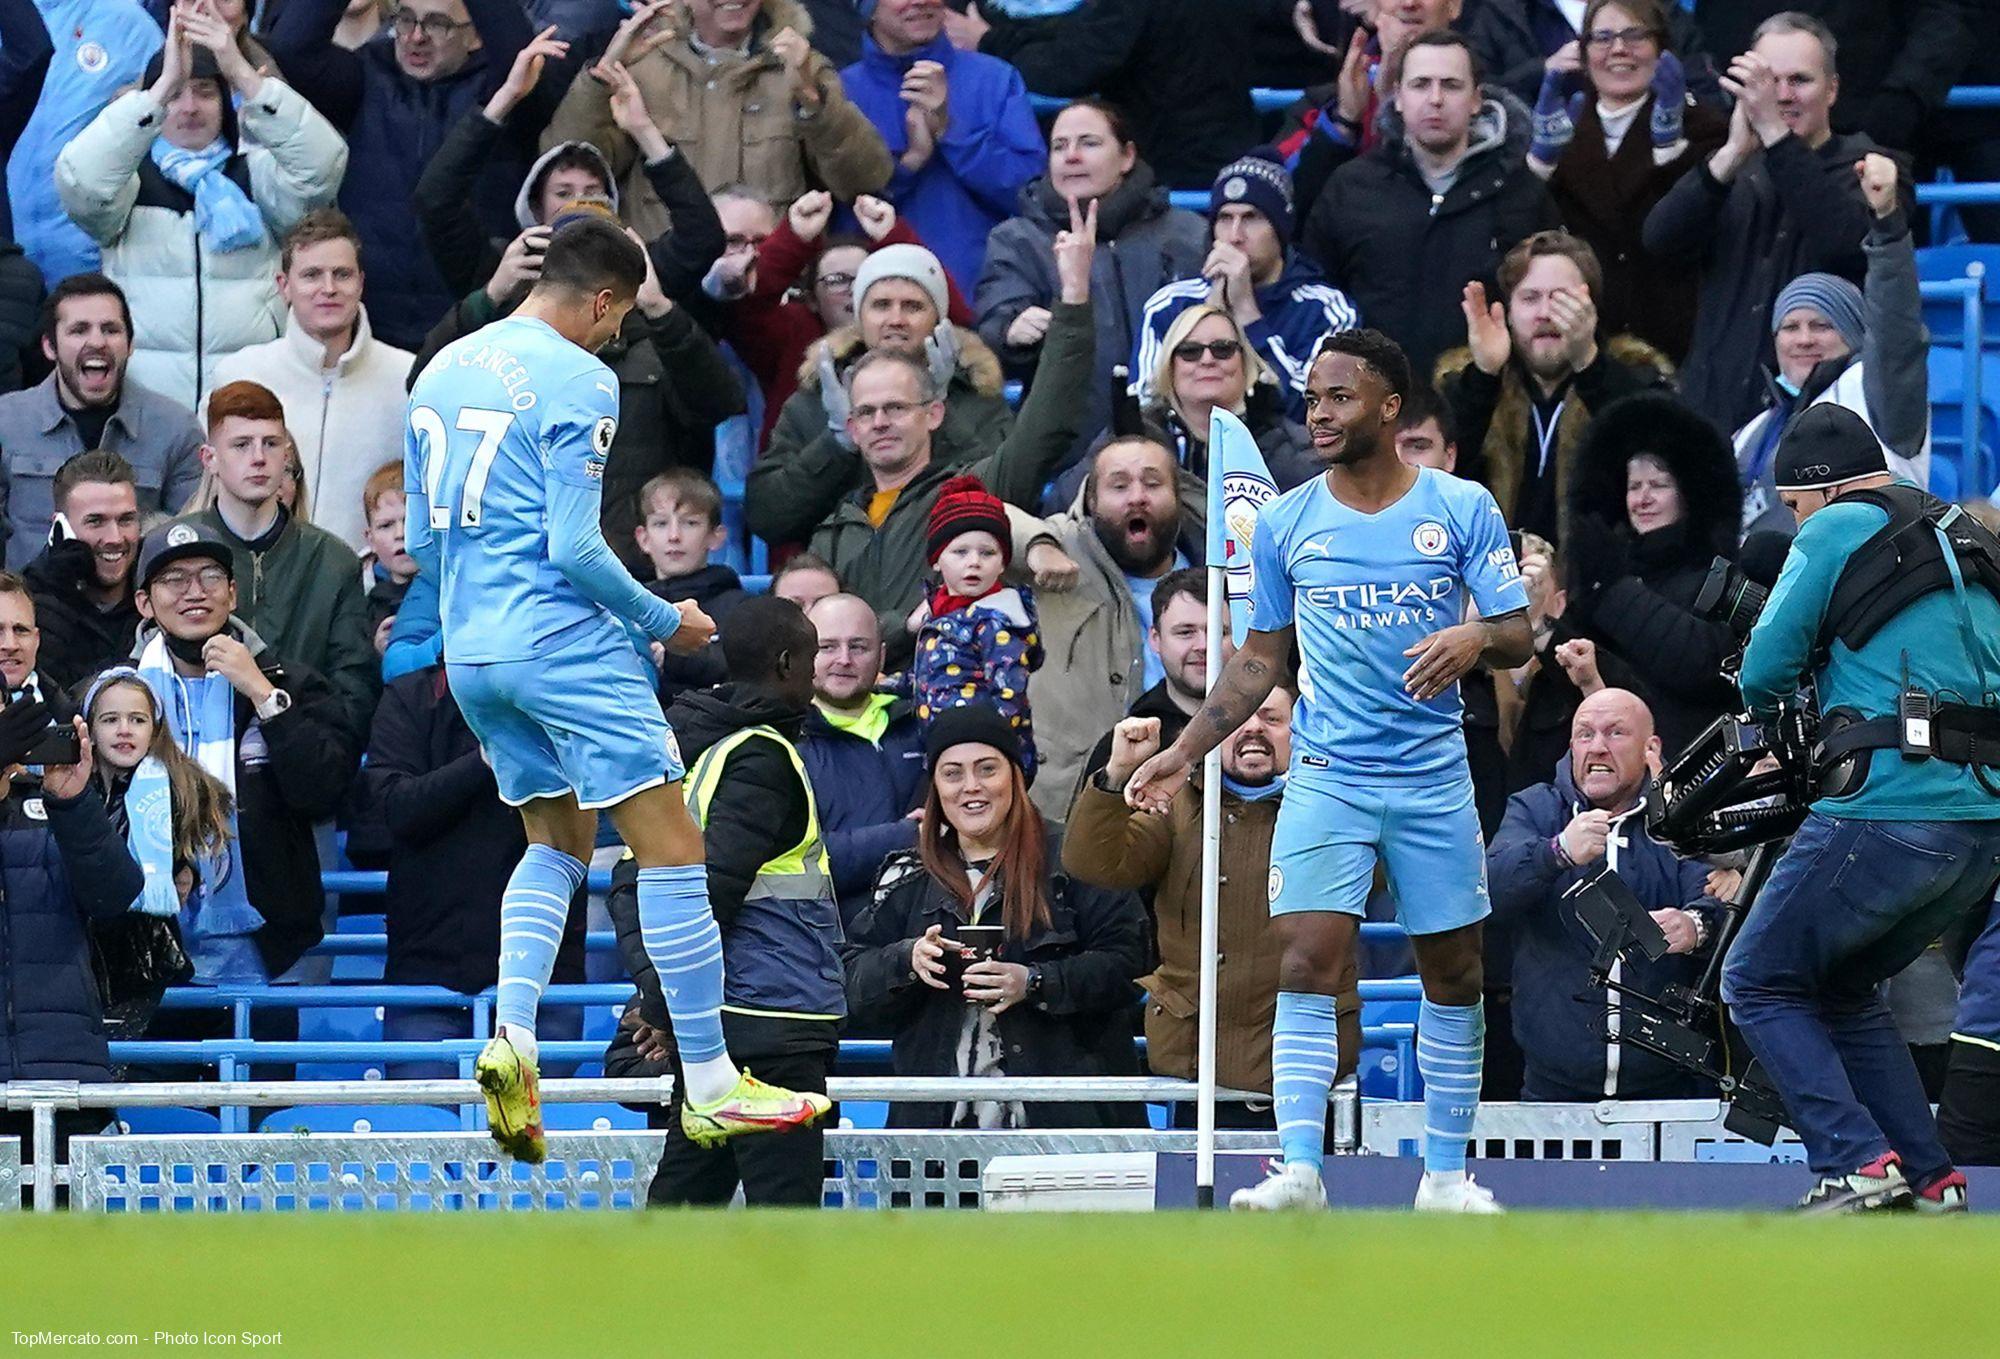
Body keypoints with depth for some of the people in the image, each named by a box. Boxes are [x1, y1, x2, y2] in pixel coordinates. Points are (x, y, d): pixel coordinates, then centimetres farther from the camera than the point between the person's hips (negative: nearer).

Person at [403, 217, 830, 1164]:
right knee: (670, 846, -3)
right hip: (566, 645, -8)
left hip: (472, 652, 8)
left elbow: (423, 540, 17)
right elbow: (576, 548, -17)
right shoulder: (576, 384, -11)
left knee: (556, 845, 21)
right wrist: (665, 622, -3)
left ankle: (510, 1040, -1)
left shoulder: (439, 374, 13)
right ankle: (711, 1087, -4)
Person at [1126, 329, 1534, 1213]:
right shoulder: (1285, 524, 5)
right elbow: (1260, 660, 14)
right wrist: (1184, 754, 8)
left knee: (1453, 977, 5)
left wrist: (1474, 639, -25)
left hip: (1434, 781, 0)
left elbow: (1518, 636, -1)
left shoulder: (1463, 509, -1)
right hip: (1325, 781, 0)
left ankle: (1446, 1174, 17)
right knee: (1309, 964, -14)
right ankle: (1300, 1171, -18)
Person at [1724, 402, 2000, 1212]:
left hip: (1888, 807, -8)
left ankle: (1857, 1166, -8)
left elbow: (1765, 670, -1)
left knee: (1759, 983, 6)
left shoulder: (1839, 530, -1)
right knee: (1842, 991, 23)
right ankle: (1931, 1183, 13)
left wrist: (1767, 710, 22)